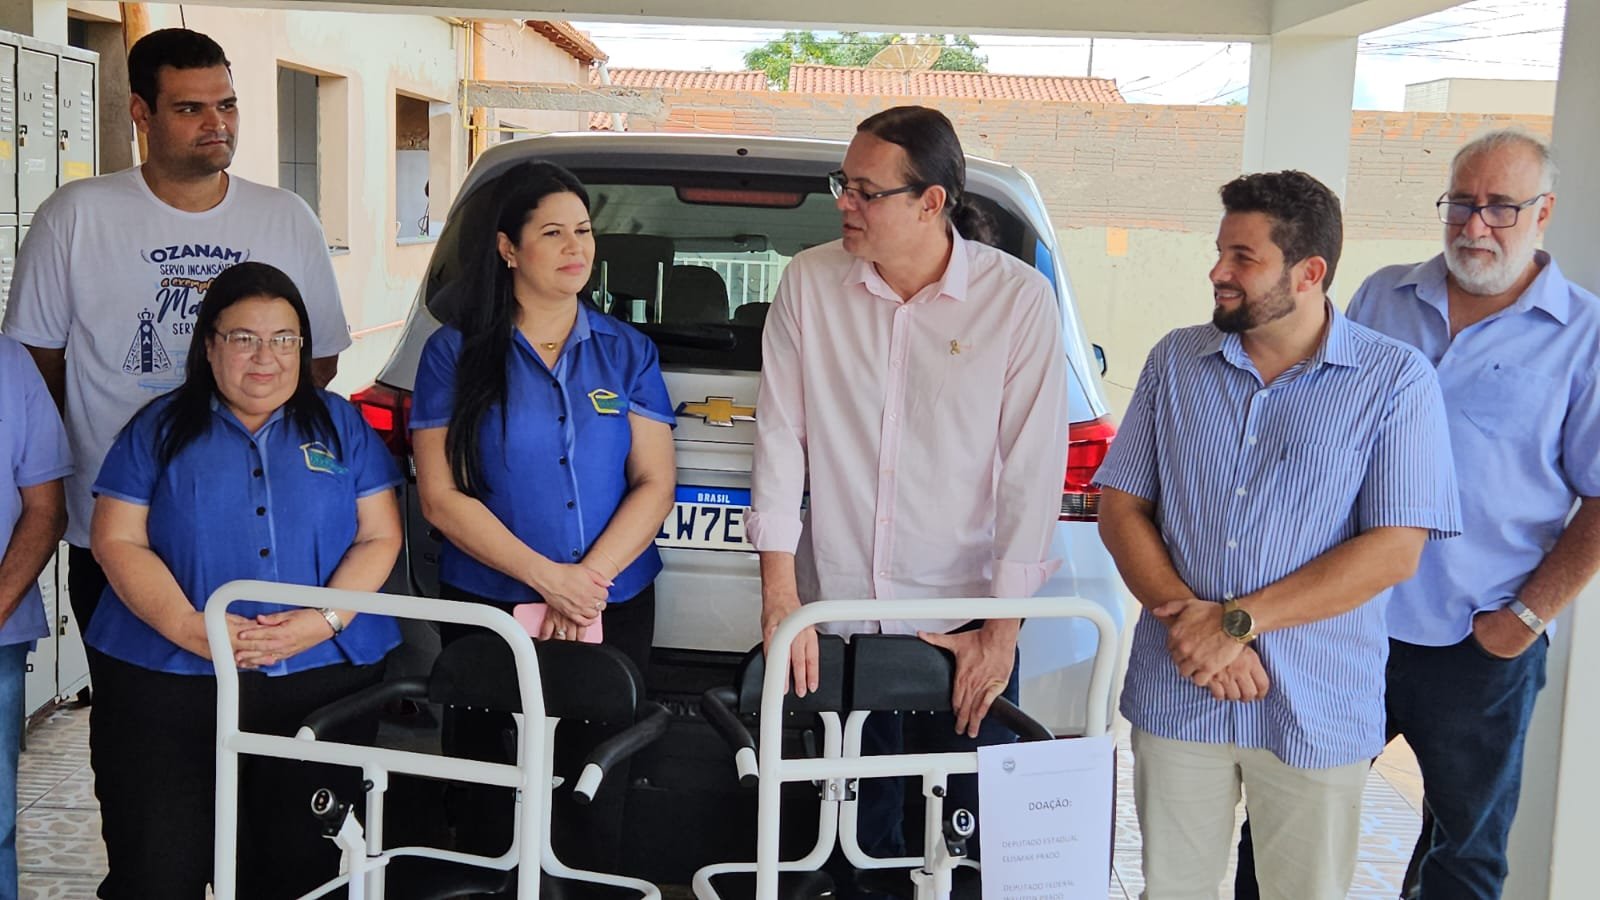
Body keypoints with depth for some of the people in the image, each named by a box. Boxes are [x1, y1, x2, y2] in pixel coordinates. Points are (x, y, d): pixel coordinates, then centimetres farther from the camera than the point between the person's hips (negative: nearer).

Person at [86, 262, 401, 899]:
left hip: (319, 677, 1)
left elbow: (380, 538, 4)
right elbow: (117, 541, 1)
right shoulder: (159, 428, 8)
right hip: (167, 682, 0)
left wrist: (324, 619, -12)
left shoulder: (340, 425, 10)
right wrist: (187, 626, -15)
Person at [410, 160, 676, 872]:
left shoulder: (627, 352, 6)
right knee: (490, 804, 6)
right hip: (487, 611, -1)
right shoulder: (455, 352, 0)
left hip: (613, 613, 2)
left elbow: (654, 484, 1)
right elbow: (441, 496, -6)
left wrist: (590, 581, -14)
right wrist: (547, 577, -15)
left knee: (594, 804, 6)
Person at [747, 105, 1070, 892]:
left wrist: (1002, 630, -7)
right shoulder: (809, 283, -1)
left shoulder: (1020, 299, -7)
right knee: (858, 837, 11)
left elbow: (1034, 469, -7)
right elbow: (780, 437, -1)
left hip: (965, 621, -1)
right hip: (835, 616, 2)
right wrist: (780, 600, -5)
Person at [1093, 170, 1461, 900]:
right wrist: (1190, 618, -13)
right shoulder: (1176, 361, 5)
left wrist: (1238, 621, -17)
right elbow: (1120, 507, 4)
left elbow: (1395, 550, -12)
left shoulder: (1395, 380, -5)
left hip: (1317, 712, -2)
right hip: (1176, 696, 3)